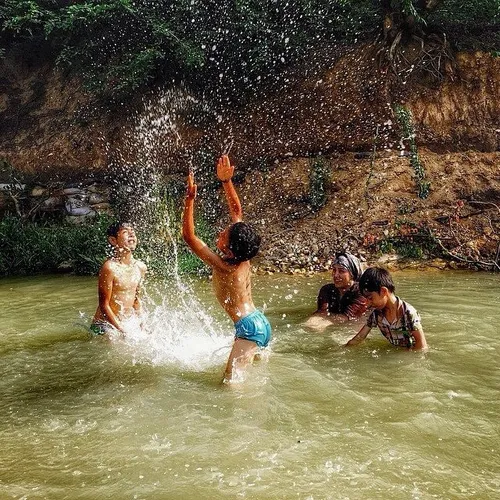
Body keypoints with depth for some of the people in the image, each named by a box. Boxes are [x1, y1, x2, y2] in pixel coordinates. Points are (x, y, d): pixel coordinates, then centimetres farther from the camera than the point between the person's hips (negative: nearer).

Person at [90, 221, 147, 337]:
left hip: (129, 323, 6)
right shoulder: (110, 268, -19)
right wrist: (121, 329, -17)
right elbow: (104, 305, -16)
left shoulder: (141, 267, 1)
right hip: (105, 325, -6)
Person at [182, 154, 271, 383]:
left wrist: (190, 198, -23)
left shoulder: (223, 267, -21)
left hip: (250, 327, -10)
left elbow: (188, 236, -20)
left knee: (231, 380, -13)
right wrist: (226, 181, 3)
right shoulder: (242, 258, -1)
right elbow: (237, 210, 6)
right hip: (260, 323, 10)